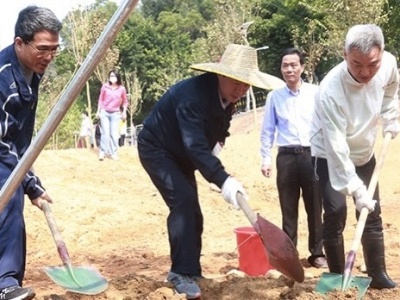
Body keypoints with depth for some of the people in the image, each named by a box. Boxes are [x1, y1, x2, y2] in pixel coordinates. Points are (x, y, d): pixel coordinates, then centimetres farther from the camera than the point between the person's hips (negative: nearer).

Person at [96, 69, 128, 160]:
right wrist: (98, 111, 5)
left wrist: (124, 112, 4)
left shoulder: (122, 89, -3)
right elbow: (101, 99, 4)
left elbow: (125, 101, 10)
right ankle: (102, 152, 2)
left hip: (115, 114, 1)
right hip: (104, 112, -1)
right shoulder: (105, 86, -4)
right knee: (105, 133, -6)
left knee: (114, 134, -1)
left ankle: (113, 153, 7)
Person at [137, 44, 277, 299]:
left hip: (181, 154, 9)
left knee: (191, 212, 7)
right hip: (157, 149, -8)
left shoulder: (226, 97, -7)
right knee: (183, 201, -24)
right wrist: (223, 179, -54)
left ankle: (188, 270, 19)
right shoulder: (192, 95, -34)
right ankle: (182, 272, -17)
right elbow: (195, 145, -44)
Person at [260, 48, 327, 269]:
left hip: (312, 154, -1)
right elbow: (267, 130, 9)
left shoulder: (315, 93, 2)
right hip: (286, 156, 1)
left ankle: (317, 253, 18)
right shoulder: (274, 96, 5)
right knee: (288, 209, 8)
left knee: (315, 208, 6)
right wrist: (266, 158, 3)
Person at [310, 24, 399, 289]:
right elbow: (336, 148, -36)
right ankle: (338, 278, 5)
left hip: (365, 153, 5)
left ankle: (378, 275, 19)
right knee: (335, 215, -10)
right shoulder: (330, 91, -37)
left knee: (372, 215, 8)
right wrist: (356, 189, -37)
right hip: (331, 156, -5)